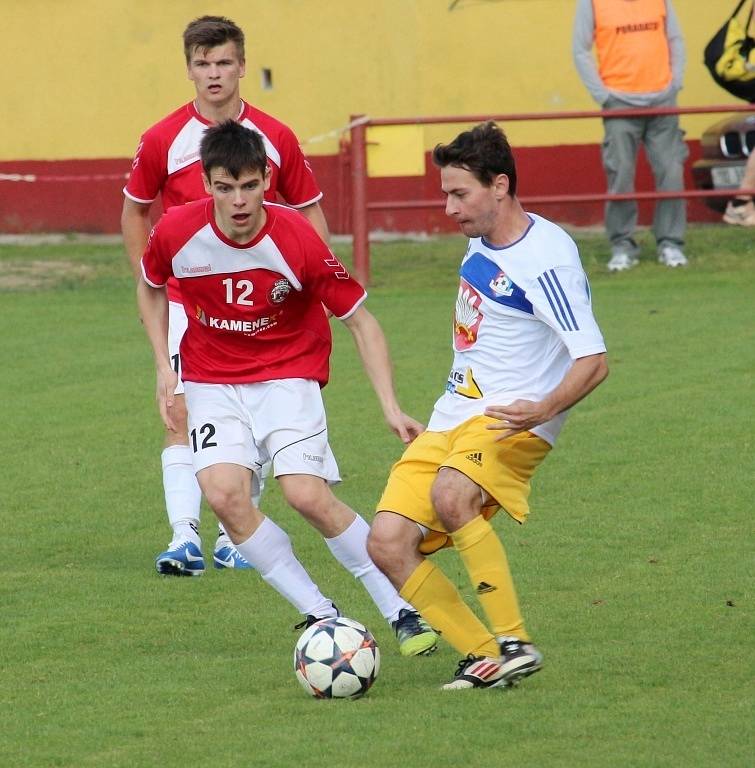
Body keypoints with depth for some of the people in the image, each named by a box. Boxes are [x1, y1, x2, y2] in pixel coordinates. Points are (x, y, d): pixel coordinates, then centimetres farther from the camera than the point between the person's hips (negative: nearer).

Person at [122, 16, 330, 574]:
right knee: (183, 414, -12)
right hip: (188, 301, -2)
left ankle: (234, 538, 16)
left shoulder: (276, 139, 0)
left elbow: (310, 213, 8)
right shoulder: (164, 140, -3)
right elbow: (134, 212, 11)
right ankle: (185, 537, -15)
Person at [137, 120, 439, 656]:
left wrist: (391, 409, -16)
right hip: (212, 380, 3)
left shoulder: (297, 240, -21)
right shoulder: (177, 232, -14)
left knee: (308, 494, -21)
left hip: (288, 374, -2)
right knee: (224, 493, -21)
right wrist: (164, 365, 1)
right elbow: (151, 288, 11)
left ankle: (403, 613, -4)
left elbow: (361, 321, -10)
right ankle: (322, 616, -7)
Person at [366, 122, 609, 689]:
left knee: (451, 494, -38)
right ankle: (485, 657, -2)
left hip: (511, 421, -8)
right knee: (388, 545, -9)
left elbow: (593, 361, -20)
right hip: (452, 419, 8)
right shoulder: (481, 240, 11)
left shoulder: (545, 257, -16)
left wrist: (543, 410, -37)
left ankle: (515, 642, -29)